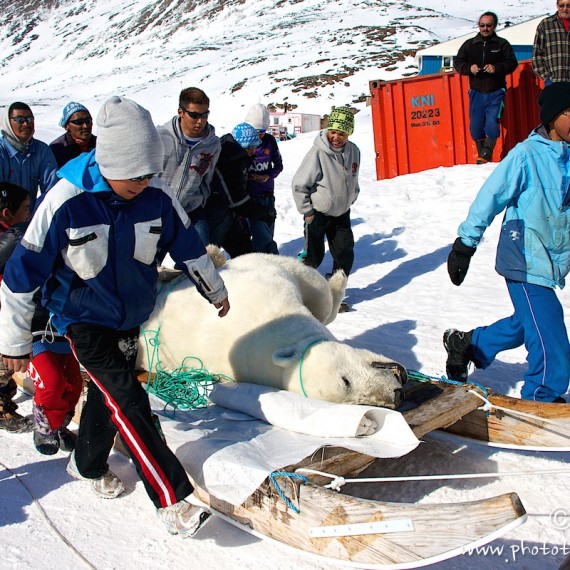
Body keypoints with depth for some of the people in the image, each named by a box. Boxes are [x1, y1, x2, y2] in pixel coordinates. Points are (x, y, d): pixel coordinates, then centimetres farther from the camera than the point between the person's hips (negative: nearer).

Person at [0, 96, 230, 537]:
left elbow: (187, 244, 4)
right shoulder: (65, 201, -25)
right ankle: (171, 500, -6)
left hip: (132, 314, 5)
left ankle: (88, 465, 44)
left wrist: (215, 290, 17)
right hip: (84, 318, -4)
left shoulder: (157, 194, -14)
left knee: (109, 395, 19)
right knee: (129, 404, -13)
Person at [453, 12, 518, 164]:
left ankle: (485, 157, -9)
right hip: (476, 92, 2)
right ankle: (481, 156, 17)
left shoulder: (502, 44, 3)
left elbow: (512, 63, 0)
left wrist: (496, 68, -18)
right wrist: (469, 68, -12)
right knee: (476, 126, 4)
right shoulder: (469, 44, 8)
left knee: (492, 124, -14)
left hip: (495, 93, -2)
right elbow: (457, 62, 8)